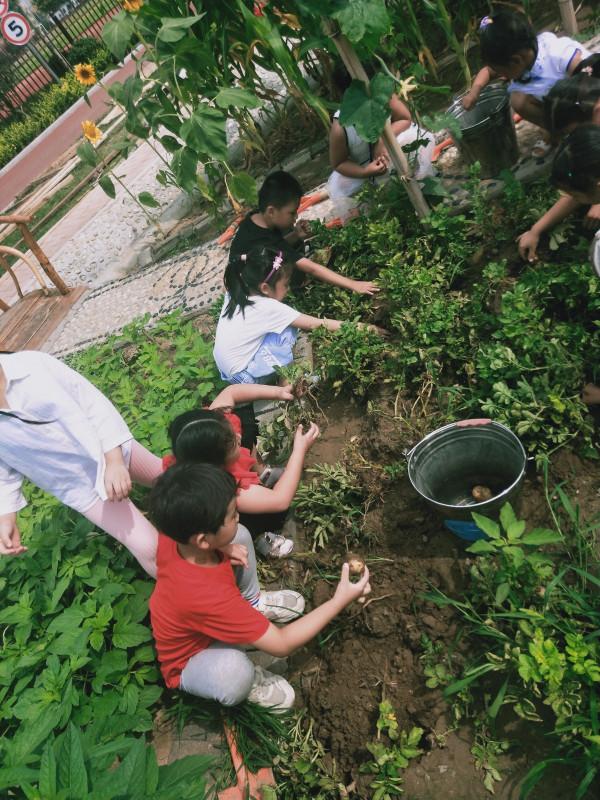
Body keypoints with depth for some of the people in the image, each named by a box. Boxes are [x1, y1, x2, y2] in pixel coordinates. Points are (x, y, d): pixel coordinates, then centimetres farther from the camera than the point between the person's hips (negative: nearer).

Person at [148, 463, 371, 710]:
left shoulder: (175, 534, -27)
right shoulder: (208, 596, -44)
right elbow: (281, 645, -30)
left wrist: (226, 549, -13)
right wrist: (339, 601, -24)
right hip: (188, 662, -7)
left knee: (240, 536, -1)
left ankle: (252, 602, 23)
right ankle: (247, 678, -3)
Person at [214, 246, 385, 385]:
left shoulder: (236, 294, -5)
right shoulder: (269, 308, -24)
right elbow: (314, 324, -20)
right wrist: (361, 327, -13)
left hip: (226, 370, 8)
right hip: (243, 376, -8)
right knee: (288, 329, -16)